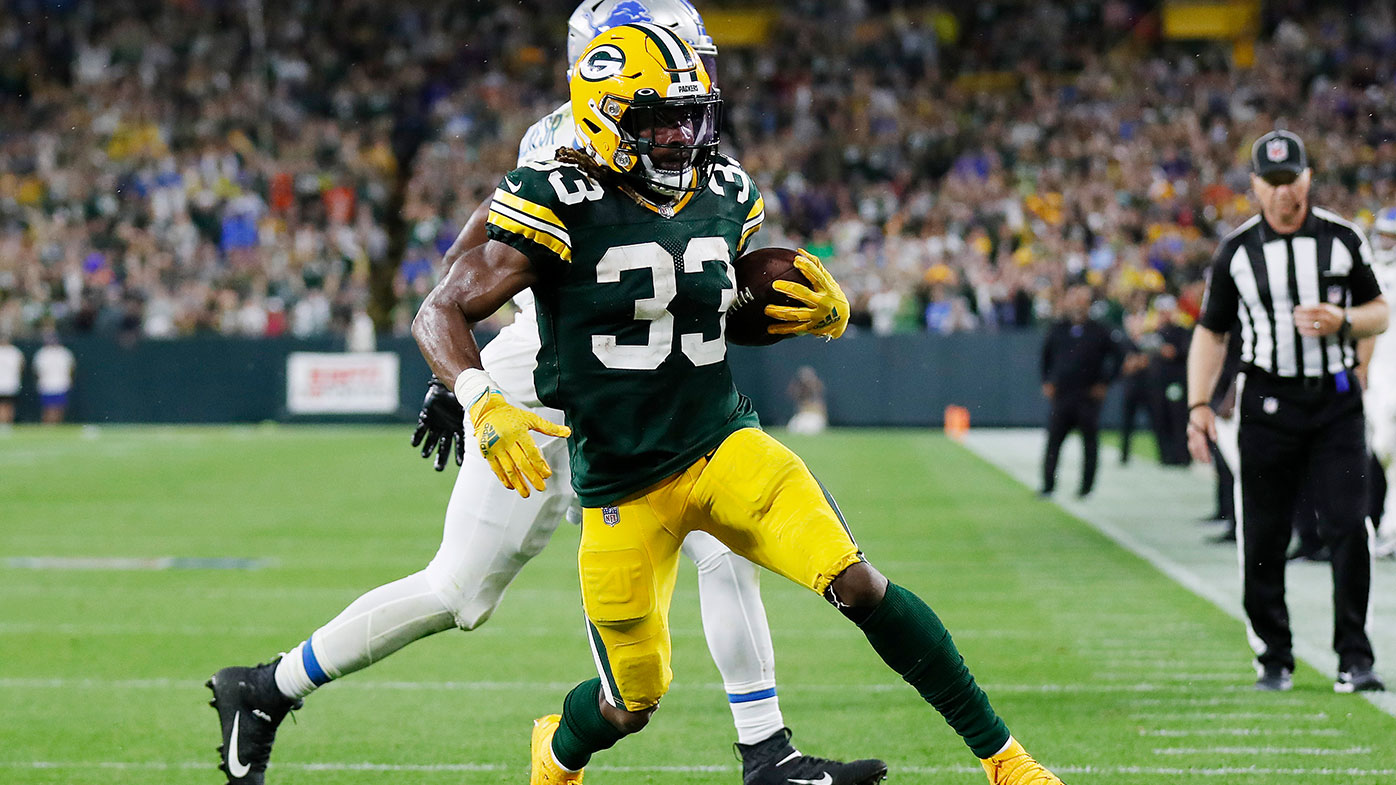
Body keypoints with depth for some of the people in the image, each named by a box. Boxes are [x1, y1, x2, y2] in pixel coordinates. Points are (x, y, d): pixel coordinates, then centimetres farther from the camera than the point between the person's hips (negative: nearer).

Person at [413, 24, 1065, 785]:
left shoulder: (725, 197, 3)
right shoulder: (561, 205, -14)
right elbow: (441, 314, -12)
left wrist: (822, 313, 1)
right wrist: (482, 403, -30)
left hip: (724, 443, 3)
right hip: (622, 484, -3)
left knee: (857, 584, -17)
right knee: (630, 705, 4)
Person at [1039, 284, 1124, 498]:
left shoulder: (1099, 332, -1)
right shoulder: (1057, 330, 8)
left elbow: (1118, 356, 5)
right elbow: (1045, 356, 22)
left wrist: (1104, 383, 1)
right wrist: (1046, 382, 14)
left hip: (1089, 398, -2)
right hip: (1061, 396, 2)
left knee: (1090, 444, 0)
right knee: (1053, 441, -2)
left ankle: (1086, 487, 9)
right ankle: (1048, 485, 3)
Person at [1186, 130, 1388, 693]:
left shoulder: (1343, 239, 5)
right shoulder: (1236, 250, 4)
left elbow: (1379, 314, 10)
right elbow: (1211, 331, 8)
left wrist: (1341, 320, -12)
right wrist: (1198, 405, -3)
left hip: (1335, 400, 0)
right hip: (1268, 405, 0)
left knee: (1348, 527, -9)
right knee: (1262, 539, 0)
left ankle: (1354, 660, -4)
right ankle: (1274, 661, 12)